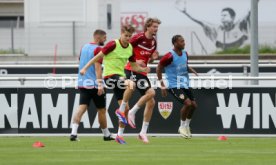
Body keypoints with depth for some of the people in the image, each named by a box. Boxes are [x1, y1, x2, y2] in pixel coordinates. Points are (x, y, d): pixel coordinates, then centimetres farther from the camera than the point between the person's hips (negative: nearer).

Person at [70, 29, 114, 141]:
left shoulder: (84, 48, 14)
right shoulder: (98, 49, -10)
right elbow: (97, 67, -18)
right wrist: (100, 85, -22)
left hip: (82, 83, 6)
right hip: (94, 84, -6)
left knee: (82, 107, -6)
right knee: (101, 110, 9)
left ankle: (73, 132, -24)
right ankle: (106, 135, 21)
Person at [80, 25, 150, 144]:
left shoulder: (130, 48, 9)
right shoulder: (113, 44, -11)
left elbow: (134, 66, 16)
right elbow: (98, 56, -8)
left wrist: (143, 69, -5)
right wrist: (85, 68, -13)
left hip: (120, 76, 7)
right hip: (110, 75, -7)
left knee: (126, 108, 3)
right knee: (131, 84, -34)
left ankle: (120, 135, 13)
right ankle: (121, 111, -20)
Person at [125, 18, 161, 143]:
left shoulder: (153, 42, 10)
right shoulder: (139, 38, -12)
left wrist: (153, 58, 0)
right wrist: (135, 61, -21)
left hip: (142, 72, 8)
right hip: (132, 70, -8)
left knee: (151, 102, 4)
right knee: (150, 92, -25)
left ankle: (143, 132, 10)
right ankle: (132, 112, -8)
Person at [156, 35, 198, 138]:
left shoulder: (185, 54, 5)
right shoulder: (170, 56, -18)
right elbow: (159, 69, -11)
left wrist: (192, 71, 0)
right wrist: (162, 86, -12)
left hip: (185, 84, 8)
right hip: (174, 86, -8)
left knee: (193, 105, 5)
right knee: (187, 103, -21)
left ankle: (187, 125, 28)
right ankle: (182, 127, -1)